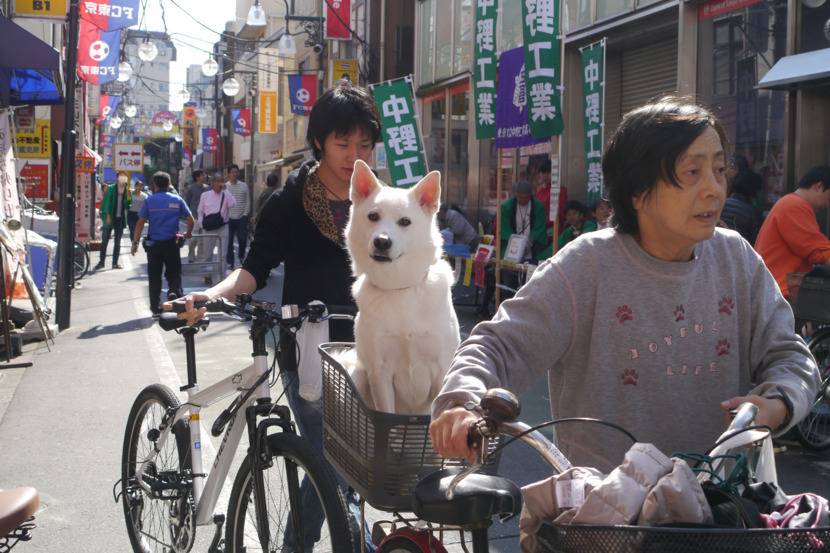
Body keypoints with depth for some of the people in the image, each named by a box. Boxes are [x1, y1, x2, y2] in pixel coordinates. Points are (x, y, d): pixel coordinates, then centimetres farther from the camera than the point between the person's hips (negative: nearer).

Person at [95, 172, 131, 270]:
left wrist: (128, 197, -11)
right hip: (110, 218, -4)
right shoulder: (111, 189, -5)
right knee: (105, 241, 1)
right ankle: (101, 262, 8)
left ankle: (115, 263, 13)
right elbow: (107, 202, -8)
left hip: (120, 219, 4)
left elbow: (127, 206, 4)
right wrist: (107, 215, -15)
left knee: (117, 242, 7)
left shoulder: (126, 190, 6)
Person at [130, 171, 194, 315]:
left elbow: (141, 222, -5)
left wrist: (135, 242, 0)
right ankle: (174, 291, -20)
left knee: (154, 276, 8)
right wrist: (188, 233, 21)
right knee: (174, 273, 9)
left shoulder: (149, 200, -2)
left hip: (153, 244, 0)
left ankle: (155, 306, 10)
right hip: (171, 243, 0)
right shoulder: (177, 200, 2)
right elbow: (190, 220, 3)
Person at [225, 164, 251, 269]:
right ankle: (230, 262, 8)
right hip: (229, 218, -1)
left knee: (243, 239, 4)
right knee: (229, 242, 1)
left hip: (241, 217, 1)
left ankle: (241, 256, 30)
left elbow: (247, 201, 6)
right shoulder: (224, 186, 1)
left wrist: (245, 214, -3)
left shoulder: (244, 186, 6)